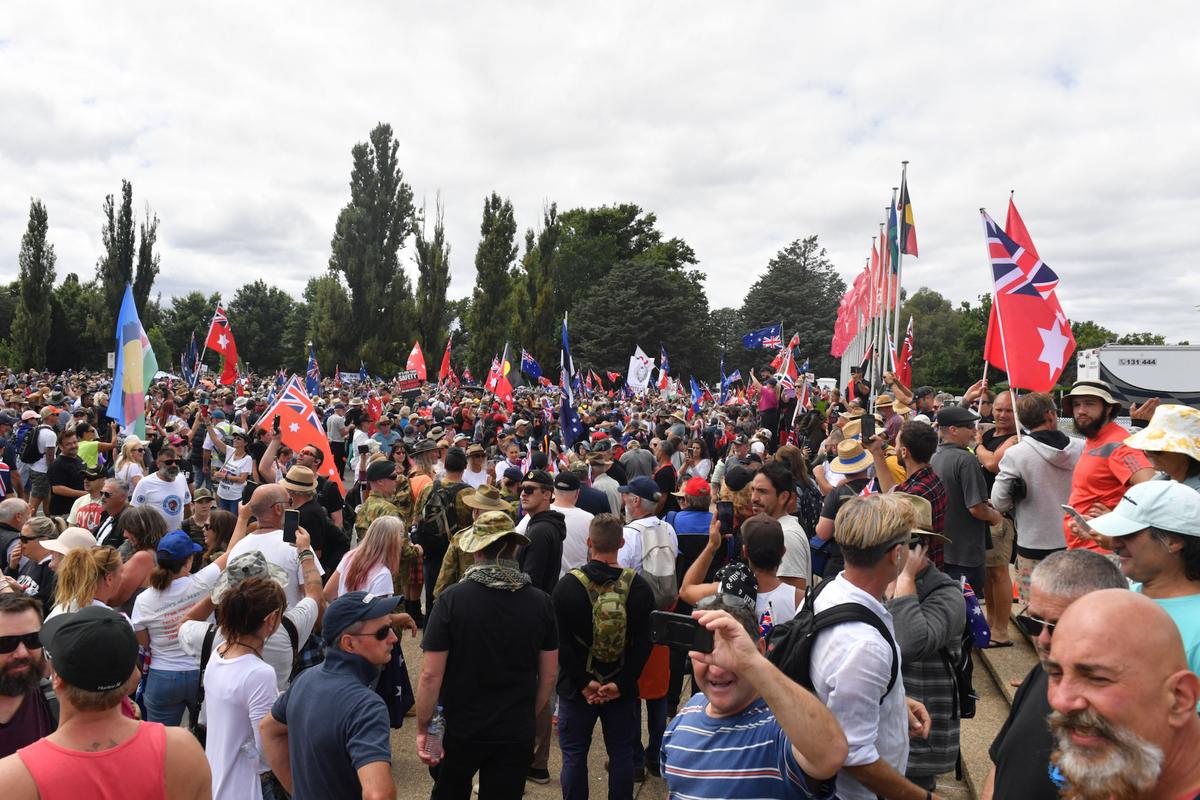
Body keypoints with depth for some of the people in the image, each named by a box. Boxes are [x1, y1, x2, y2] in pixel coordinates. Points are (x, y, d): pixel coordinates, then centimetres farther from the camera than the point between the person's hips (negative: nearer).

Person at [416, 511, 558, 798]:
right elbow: (548, 676, 0)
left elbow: (430, 675, -15)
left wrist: (422, 727, -3)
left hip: (459, 730, -1)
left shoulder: (452, 599, -17)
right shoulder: (541, 602, -9)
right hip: (516, 734, 1)